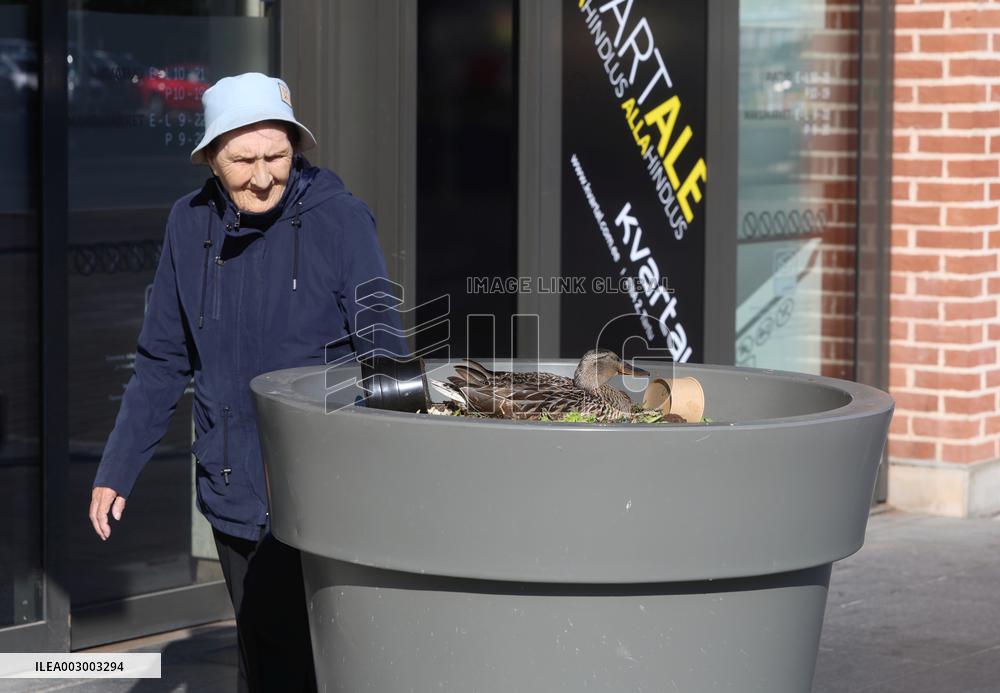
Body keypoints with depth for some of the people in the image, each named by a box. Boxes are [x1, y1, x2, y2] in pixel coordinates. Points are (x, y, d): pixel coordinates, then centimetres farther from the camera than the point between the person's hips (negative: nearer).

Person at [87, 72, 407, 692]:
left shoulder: (340, 220, -10)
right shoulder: (191, 225, 2)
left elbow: (384, 360, -10)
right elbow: (163, 363, 12)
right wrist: (116, 471, 11)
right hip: (234, 496, 4)